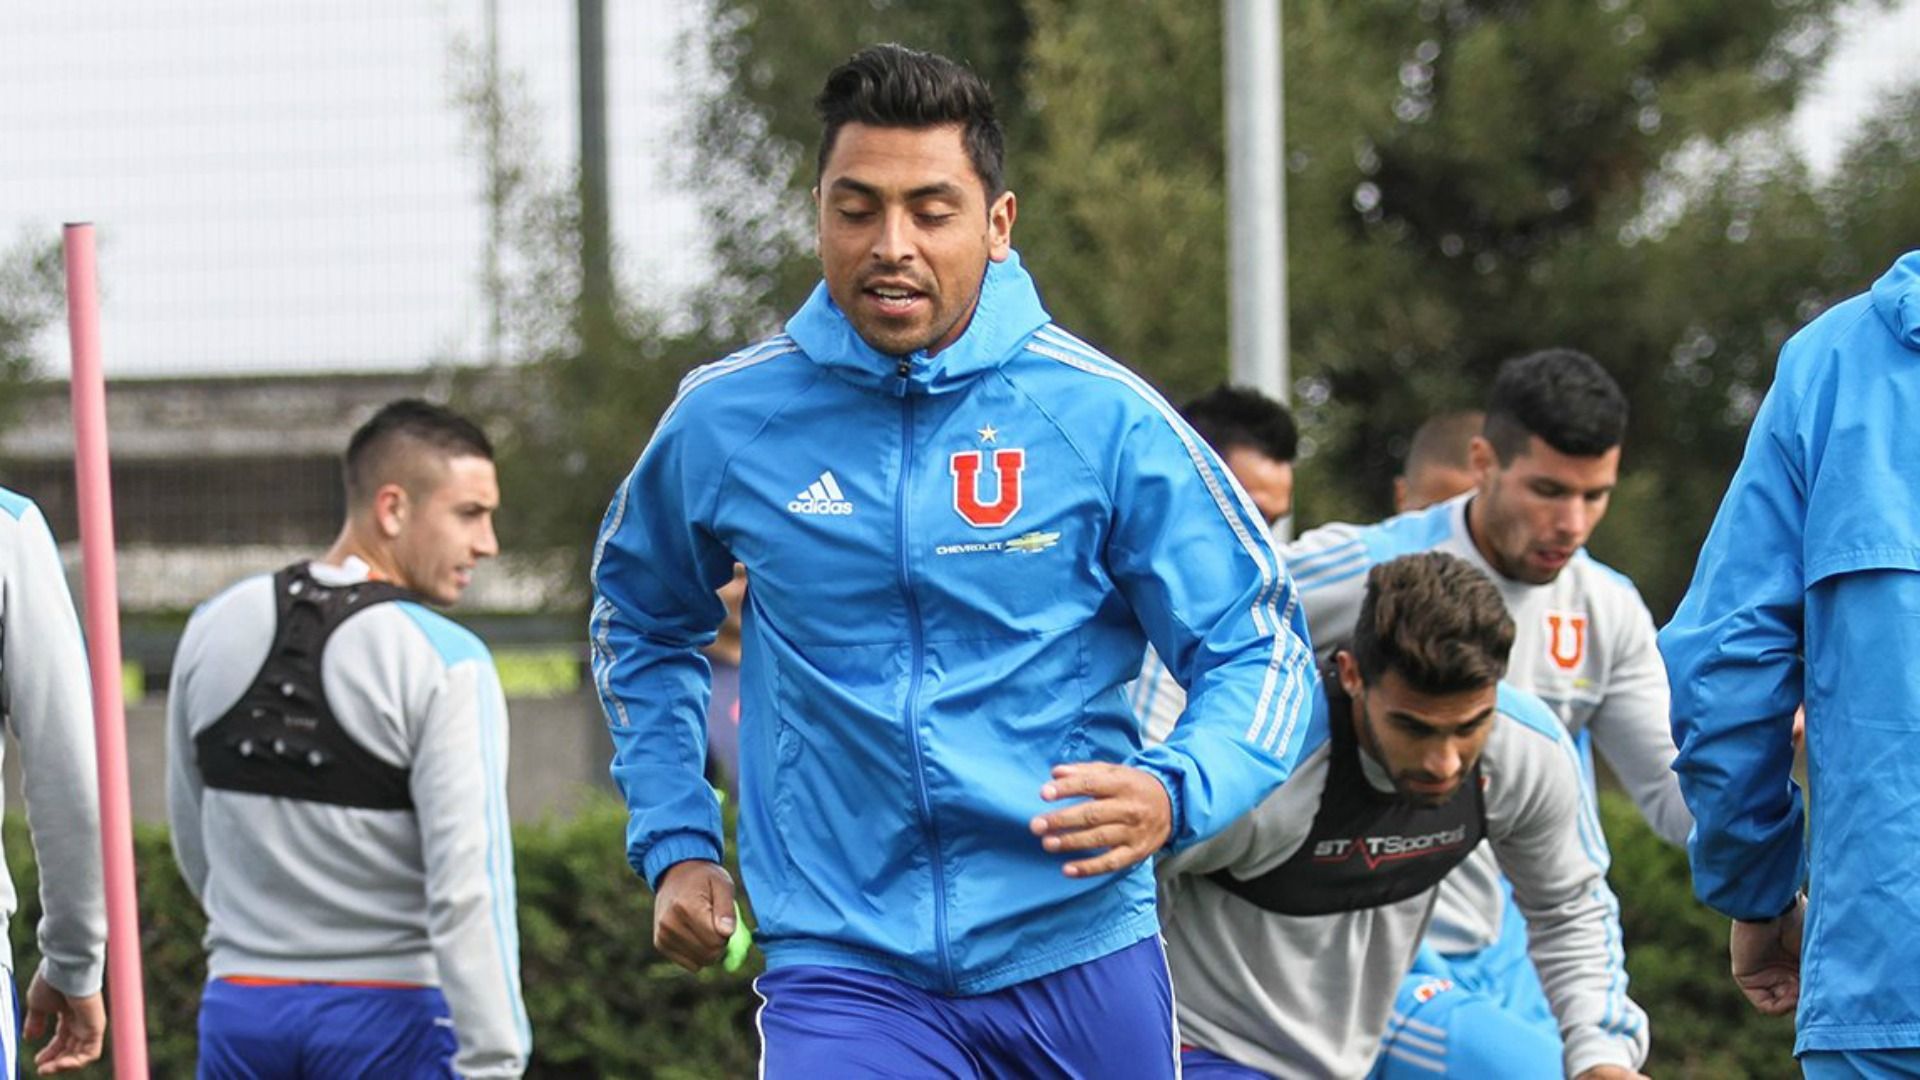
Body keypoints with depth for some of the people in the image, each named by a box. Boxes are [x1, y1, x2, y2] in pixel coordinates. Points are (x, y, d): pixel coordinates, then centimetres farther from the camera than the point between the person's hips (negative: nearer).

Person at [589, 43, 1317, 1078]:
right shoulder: (725, 419, 0)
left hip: (1079, 956, 0)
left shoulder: (1102, 415, -5)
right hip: (842, 969, 0)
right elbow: (643, 619, 21)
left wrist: (1173, 794, -19)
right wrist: (674, 842, 11)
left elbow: (1258, 649, 1)